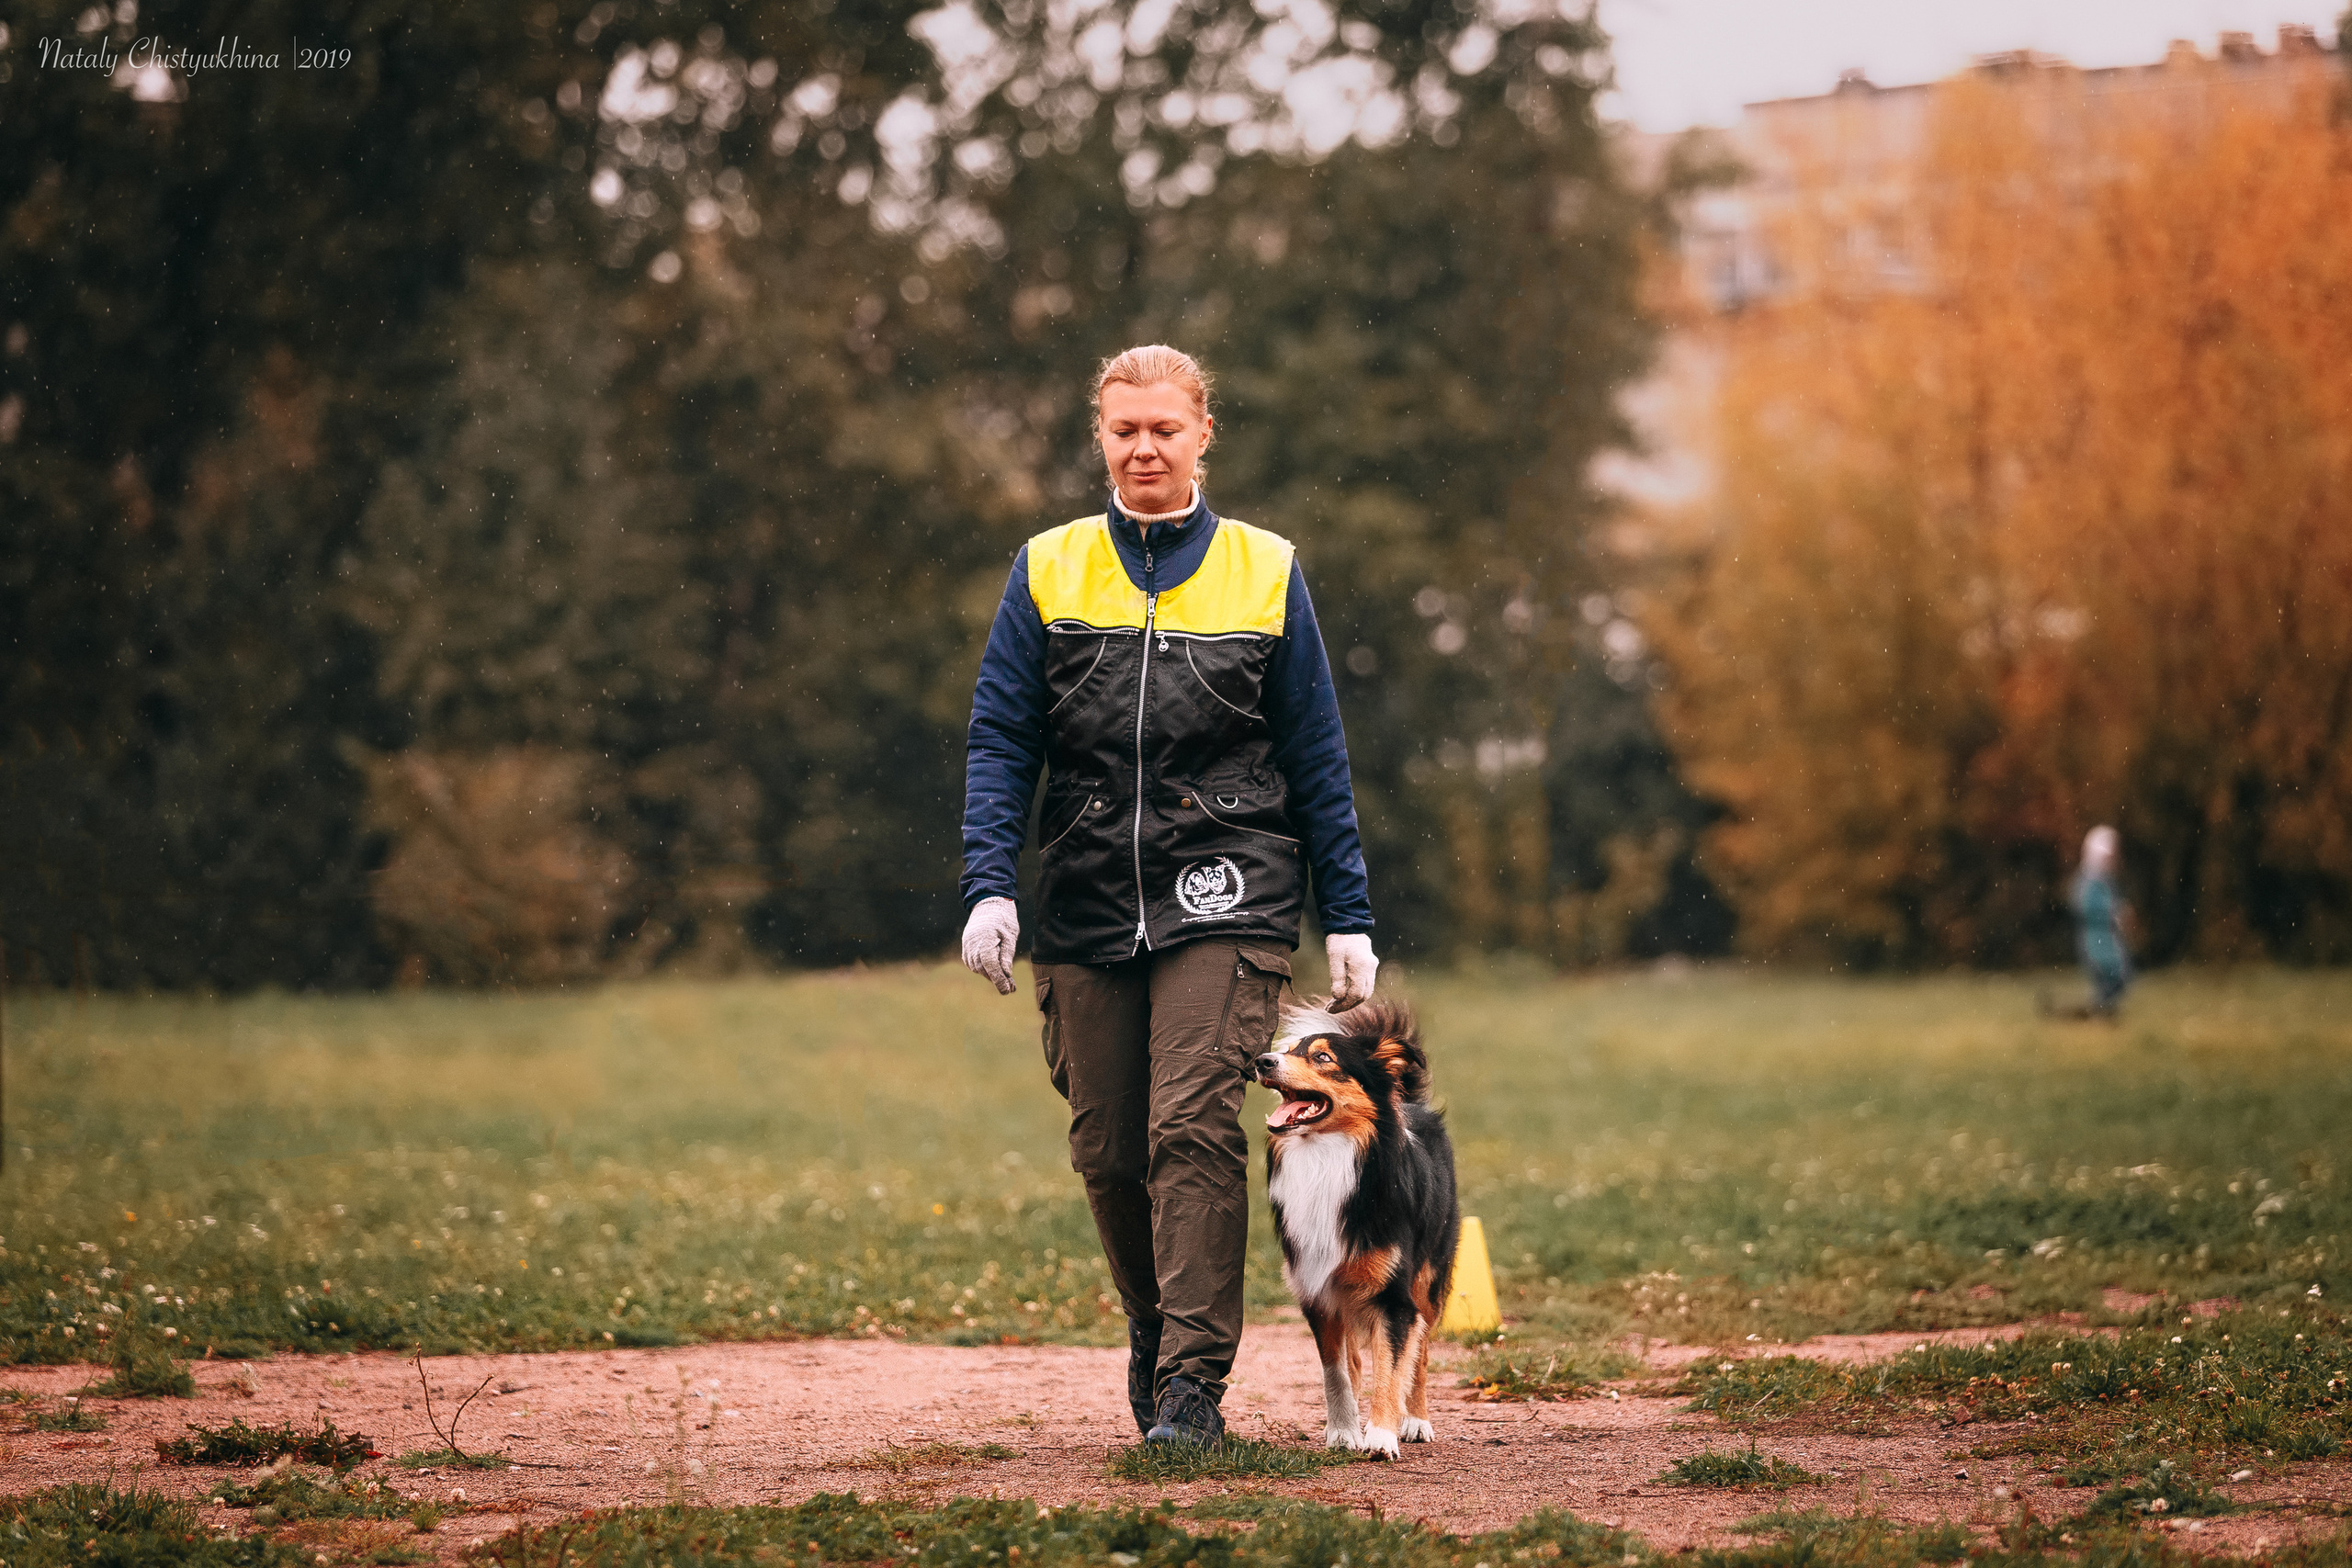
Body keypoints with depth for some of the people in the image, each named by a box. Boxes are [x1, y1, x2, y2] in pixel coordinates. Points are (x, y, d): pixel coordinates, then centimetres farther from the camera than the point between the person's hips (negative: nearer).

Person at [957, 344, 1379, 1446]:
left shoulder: (1264, 573, 6)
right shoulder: (1048, 572, 7)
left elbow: (1316, 761, 9)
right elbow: (999, 743, 5)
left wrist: (1345, 919, 6)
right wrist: (989, 888, -8)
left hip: (1224, 903, -2)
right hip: (1088, 902, 2)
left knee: (1193, 1127, -15)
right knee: (1108, 1149, 7)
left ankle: (1194, 1376, -13)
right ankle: (1153, 1327, 30)